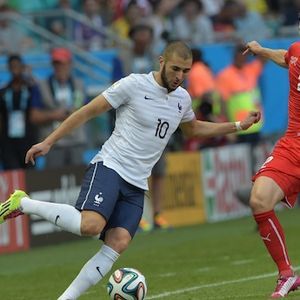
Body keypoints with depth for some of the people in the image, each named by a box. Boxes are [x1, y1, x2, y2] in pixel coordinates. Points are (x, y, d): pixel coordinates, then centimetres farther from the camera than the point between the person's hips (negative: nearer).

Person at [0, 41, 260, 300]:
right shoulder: (134, 85, -7)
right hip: (109, 168, -6)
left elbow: (194, 129, 36)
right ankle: (23, 204, -11)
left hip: (136, 185, 6)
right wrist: (48, 142, -3)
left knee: (118, 243, -16)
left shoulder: (182, 98, 13)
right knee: (90, 225, -31)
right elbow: (89, 111, -2)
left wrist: (238, 126, 29)